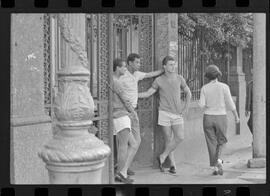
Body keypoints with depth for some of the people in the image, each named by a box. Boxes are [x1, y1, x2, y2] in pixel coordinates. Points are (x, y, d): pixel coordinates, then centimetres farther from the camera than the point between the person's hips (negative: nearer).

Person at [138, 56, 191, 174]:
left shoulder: (179, 79, 3)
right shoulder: (159, 80, -3)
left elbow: (188, 93, 15)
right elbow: (147, 94, 3)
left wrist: (186, 107, 4)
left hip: (177, 114, 2)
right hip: (164, 113, -2)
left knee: (180, 137, -10)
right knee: (168, 139, 0)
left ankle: (162, 157, 5)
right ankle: (172, 164, 11)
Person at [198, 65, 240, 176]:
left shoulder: (204, 88, -4)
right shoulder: (224, 87, -7)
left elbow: (202, 104, -9)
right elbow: (230, 104, -8)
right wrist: (236, 116, 5)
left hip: (208, 118, 1)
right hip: (221, 118, -1)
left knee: (212, 143, 9)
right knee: (221, 141, 15)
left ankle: (215, 168, 5)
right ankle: (219, 160, -10)